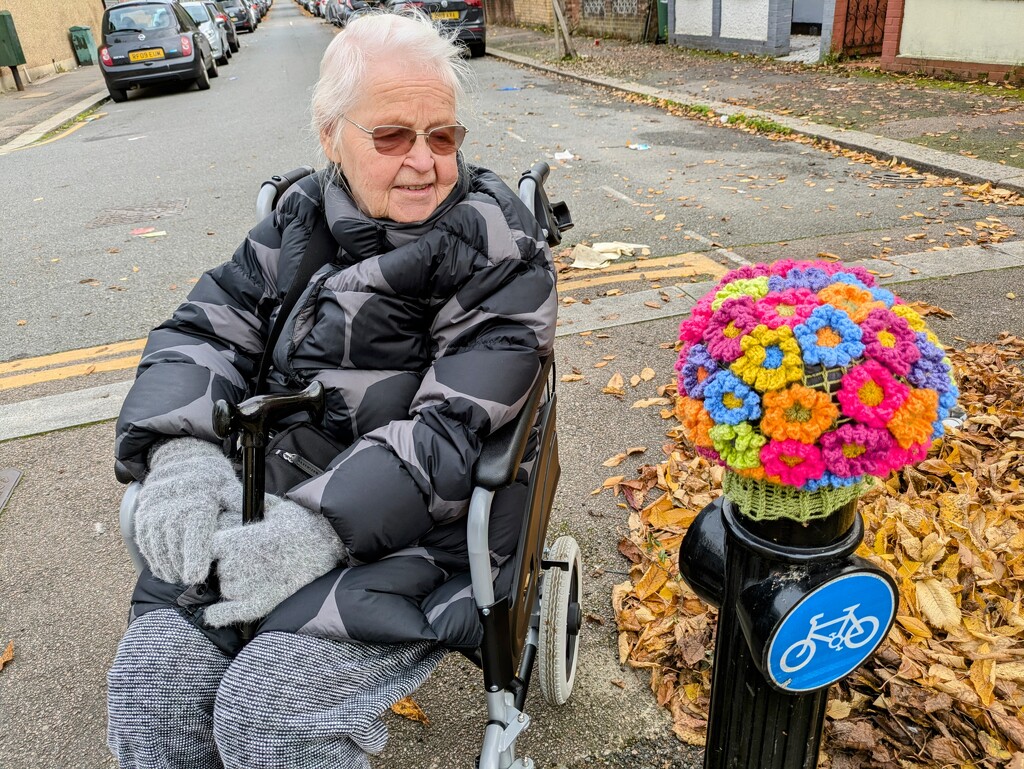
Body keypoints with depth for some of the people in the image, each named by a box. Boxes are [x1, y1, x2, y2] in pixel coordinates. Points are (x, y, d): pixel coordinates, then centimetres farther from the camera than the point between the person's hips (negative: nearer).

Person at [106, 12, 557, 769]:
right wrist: (182, 455, -13)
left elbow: (452, 428, -16)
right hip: (269, 498, 5)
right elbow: (205, 332, 6)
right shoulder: (303, 215, 8)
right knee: (152, 674, -12)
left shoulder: (501, 249, -8)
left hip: (421, 524, -4)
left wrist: (311, 533, -24)